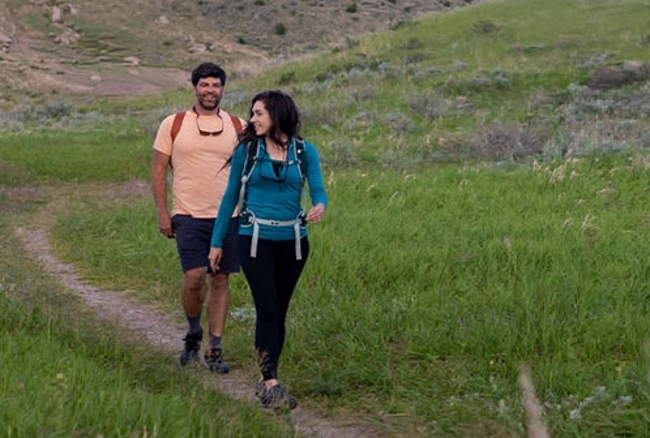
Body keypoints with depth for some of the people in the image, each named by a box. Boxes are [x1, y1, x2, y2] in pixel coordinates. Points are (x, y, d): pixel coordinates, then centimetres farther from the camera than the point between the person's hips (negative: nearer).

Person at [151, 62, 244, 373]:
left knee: (220, 280, 4)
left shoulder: (238, 127, 8)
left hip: (228, 216, 2)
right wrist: (162, 212, -3)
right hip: (189, 216, -2)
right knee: (194, 277, -14)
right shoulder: (173, 124, 3)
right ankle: (193, 332, 14)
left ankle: (214, 350, 12)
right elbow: (158, 169, 5)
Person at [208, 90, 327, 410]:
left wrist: (320, 206, -29)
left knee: (279, 313, 8)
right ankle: (271, 384, -14)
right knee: (267, 310, -12)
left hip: (293, 242, 2)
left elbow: (318, 190, -4)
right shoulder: (246, 150, 2)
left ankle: (265, 380, 20)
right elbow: (231, 197, 7)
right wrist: (217, 242, 8)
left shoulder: (305, 152, 3)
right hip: (256, 239, -2)